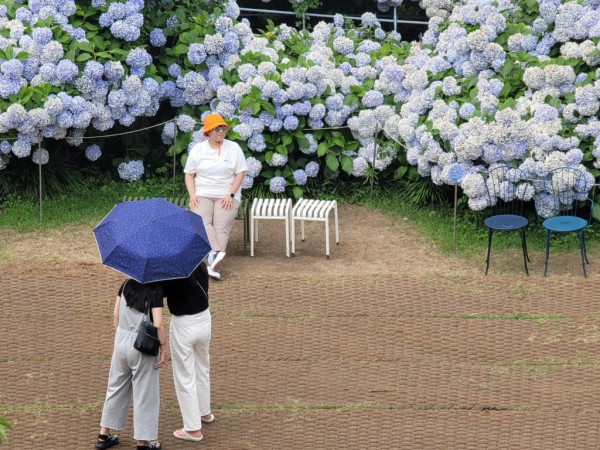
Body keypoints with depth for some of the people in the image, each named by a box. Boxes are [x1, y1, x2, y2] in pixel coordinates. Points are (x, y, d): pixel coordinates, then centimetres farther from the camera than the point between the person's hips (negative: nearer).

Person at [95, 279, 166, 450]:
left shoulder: (127, 284, 2)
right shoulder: (155, 290, -14)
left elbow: (116, 314, 6)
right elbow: (158, 324, -18)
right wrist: (163, 348, -6)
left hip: (121, 341, 5)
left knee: (117, 387, 19)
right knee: (144, 393, 7)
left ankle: (104, 435, 26)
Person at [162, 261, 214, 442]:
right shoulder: (201, 266, -6)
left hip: (183, 325, -6)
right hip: (204, 320, 6)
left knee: (185, 377, 5)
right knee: (202, 369, 26)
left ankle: (193, 429, 9)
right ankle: (205, 412, 45)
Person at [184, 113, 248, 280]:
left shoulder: (234, 148, 5)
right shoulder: (197, 150, 9)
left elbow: (240, 173, 3)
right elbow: (189, 174, 10)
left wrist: (230, 195, -9)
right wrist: (192, 195, -6)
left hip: (226, 196, -1)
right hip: (202, 195, 1)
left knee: (222, 227, -24)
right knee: (202, 222, -30)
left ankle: (214, 267, -38)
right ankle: (214, 253, -49)